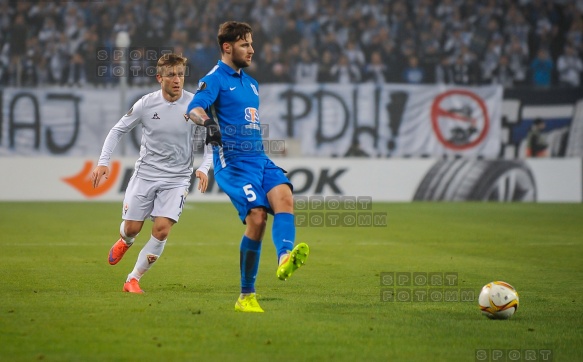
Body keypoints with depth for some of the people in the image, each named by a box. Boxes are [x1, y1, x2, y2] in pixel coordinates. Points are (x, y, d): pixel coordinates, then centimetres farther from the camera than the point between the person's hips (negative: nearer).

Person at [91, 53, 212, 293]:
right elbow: (117, 131, 3)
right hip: (145, 174, 1)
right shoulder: (146, 104, -8)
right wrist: (103, 162, -7)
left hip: (177, 178, -1)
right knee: (132, 228, 5)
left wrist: (203, 168, -15)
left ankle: (133, 279, 0)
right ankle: (125, 242, 45)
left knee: (162, 230, -15)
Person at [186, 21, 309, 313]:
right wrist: (207, 121, -40)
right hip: (233, 161, -7)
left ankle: (285, 258, -48)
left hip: (259, 158, 7)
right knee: (257, 216, -18)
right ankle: (246, 296, -8)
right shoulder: (215, 79, -2)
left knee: (284, 196, -22)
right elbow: (194, 107, -20)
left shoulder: (251, 84, 24)